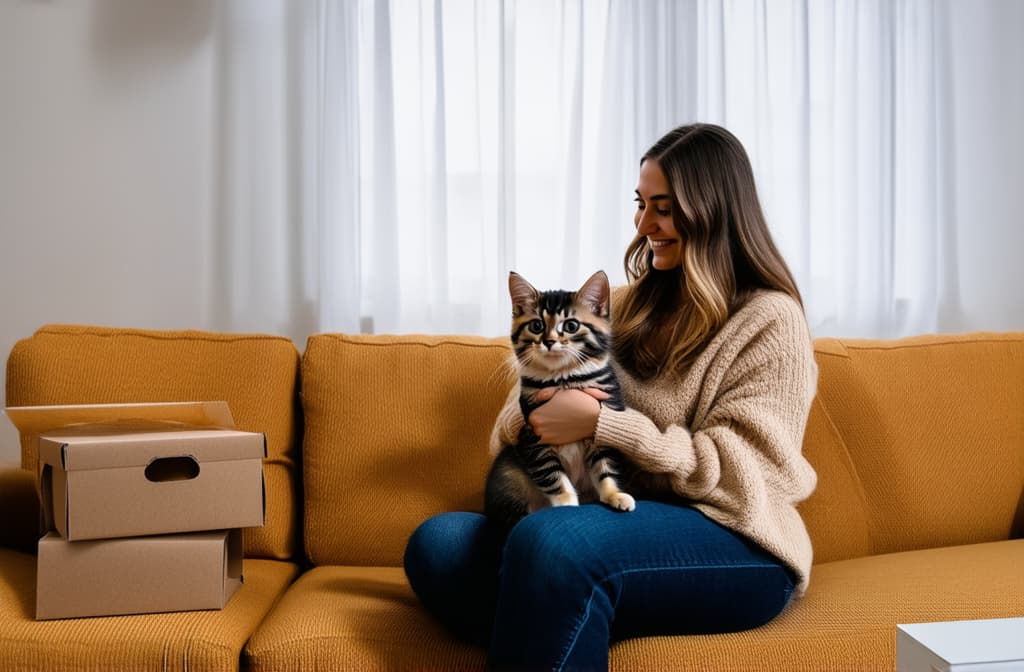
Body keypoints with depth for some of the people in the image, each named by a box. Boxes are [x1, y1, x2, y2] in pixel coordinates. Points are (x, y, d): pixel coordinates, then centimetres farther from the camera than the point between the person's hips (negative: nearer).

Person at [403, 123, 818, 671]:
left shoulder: (769, 320, -3)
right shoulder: (630, 304, 15)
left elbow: (739, 475, -12)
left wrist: (602, 424, -18)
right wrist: (531, 412, -11)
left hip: (734, 548, -6)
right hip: (621, 521, 6)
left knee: (551, 542, -35)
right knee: (437, 545, -18)